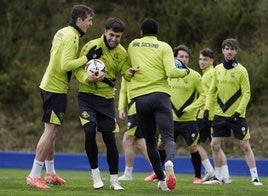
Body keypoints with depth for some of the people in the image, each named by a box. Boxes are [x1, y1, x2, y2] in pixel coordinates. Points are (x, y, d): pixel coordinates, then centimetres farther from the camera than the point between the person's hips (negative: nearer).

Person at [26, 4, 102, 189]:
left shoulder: (62, 32, 13)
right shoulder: (71, 37, -16)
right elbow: (66, 65, -24)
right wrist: (87, 58, -20)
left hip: (49, 85, 10)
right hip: (56, 89, -10)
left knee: (52, 131, 17)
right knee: (51, 131, -9)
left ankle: (50, 174, 25)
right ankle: (34, 176, -9)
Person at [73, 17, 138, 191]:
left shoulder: (121, 52, 0)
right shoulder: (91, 46, -9)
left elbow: (125, 73, 1)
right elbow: (77, 68, -6)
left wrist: (130, 73, -22)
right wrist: (86, 78, -26)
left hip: (107, 98, 2)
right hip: (87, 96, -2)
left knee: (109, 137, 0)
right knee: (90, 132, -16)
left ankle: (114, 179, 11)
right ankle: (96, 174, 2)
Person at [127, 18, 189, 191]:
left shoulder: (132, 45, 14)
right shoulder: (164, 47, 4)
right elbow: (171, 72, -8)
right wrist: (185, 71, 10)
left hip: (139, 97, 2)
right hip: (160, 95, -2)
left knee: (150, 141, 13)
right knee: (168, 137, -9)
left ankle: (161, 179, 10)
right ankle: (169, 162, -41)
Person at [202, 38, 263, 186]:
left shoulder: (241, 71, -8)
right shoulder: (217, 69, 7)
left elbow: (246, 94, -9)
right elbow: (212, 90, 13)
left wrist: (238, 111, -17)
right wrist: (207, 107, 2)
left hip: (237, 115, -5)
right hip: (220, 114, 5)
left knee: (245, 146, -4)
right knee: (215, 145, 2)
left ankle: (255, 178, 2)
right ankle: (218, 178, 13)